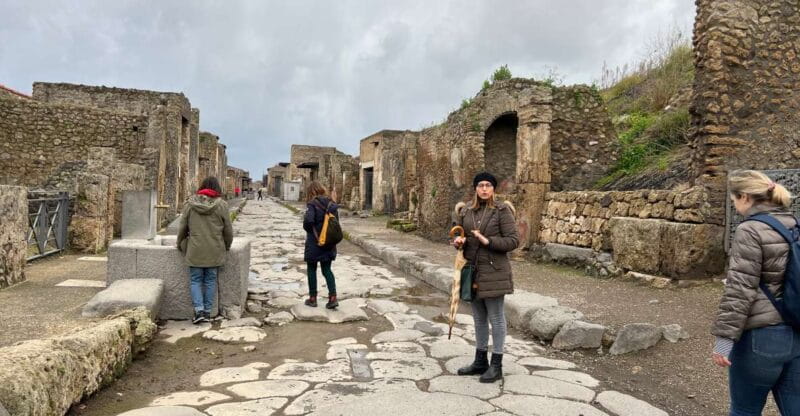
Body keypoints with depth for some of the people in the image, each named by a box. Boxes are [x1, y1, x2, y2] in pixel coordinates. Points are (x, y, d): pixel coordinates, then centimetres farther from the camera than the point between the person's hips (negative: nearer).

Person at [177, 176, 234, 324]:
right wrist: (226, 246, 18)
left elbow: (182, 228, 6)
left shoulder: (190, 204, -1)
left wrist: (181, 245, 21)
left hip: (195, 251, 0)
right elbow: (228, 230, 1)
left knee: (195, 280, 9)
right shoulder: (221, 205, -5)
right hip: (214, 251, 0)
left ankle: (199, 310, -1)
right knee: (210, 280, 9)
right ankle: (207, 312, 13)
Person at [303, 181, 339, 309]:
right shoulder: (331, 204, 3)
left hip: (314, 243, -5)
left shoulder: (312, 204, -15)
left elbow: (308, 220, -28)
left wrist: (309, 230, -8)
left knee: (311, 270, 12)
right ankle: (333, 297, 0)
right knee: (327, 270, 12)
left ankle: (312, 298, 18)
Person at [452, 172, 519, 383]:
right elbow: (461, 236, 17)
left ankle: (496, 365, 14)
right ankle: (480, 361, 28)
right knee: (479, 318, 16)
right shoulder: (466, 211, 7)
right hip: (472, 270, 6)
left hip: (493, 271, -5)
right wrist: (460, 241, -6)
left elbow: (513, 240, -10)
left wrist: (488, 241, -20)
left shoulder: (502, 211, -7)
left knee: (496, 318, 3)